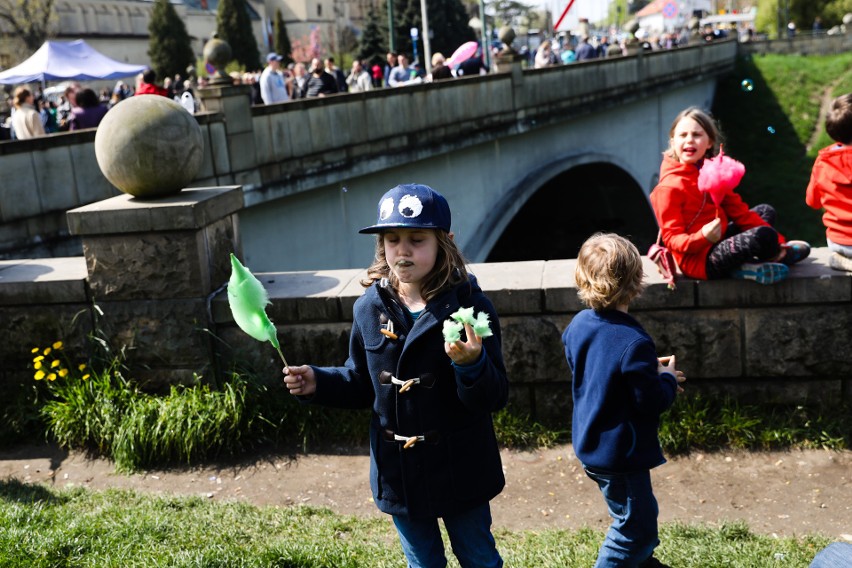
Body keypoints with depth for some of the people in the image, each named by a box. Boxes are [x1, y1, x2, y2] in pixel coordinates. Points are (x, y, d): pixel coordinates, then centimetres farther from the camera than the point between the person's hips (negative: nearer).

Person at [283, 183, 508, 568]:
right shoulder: (370, 308, -5)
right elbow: (362, 384, 7)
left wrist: (471, 364, -38)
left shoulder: (469, 305, -17)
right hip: (399, 473, 4)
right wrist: (318, 383, -9)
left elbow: (494, 399, -18)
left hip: (460, 471, -3)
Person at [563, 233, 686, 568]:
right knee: (634, 525, 8)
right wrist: (668, 379, -3)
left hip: (590, 447, 9)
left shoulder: (578, 325, -3)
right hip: (620, 455, -9)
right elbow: (651, 401, -22)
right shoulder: (634, 343, -29)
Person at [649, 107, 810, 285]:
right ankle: (780, 256, 15)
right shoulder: (669, 187, -18)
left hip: (718, 242, 10)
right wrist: (703, 238, -39)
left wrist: (776, 240, 3)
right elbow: (672, 238, -19)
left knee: (765, 212, 22)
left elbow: (736, 209, 9)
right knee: (763, 235, -23)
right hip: (699, 260, -10)